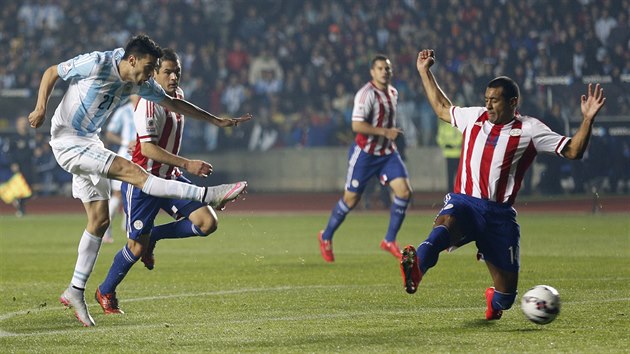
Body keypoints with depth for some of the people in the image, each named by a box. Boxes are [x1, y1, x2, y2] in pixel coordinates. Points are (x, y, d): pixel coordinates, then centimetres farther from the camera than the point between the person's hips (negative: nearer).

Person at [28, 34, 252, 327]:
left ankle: (76, 291, 10)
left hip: (89, 143, 9)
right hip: (67, 141, -9)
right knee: (130, 171, -21)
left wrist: (217, 120, 13)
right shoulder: (96, 64, -17)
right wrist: (41, 108, -20)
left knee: (100, 219, 4)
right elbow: (51, 73, -7)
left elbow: (171, 103, 14)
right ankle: (208, 195, -29)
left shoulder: (140, 83, 3)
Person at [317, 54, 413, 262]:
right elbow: (357, 125, -27)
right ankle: (326, 237, 24)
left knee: (404, 191, -10)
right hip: (365, 153, -7)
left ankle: (390, 241, 1)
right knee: (351, 199, 2)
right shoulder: (366, 94, -18)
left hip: (387, 152, 7)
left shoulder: (393, 93, 9)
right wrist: (384, 132, -27)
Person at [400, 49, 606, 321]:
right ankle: (416, 267, -70)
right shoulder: (474, 117, 13)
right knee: (446, 223, -40)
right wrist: (425, 72, 35)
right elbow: (442, 108, 33)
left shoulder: (529, 130, 4)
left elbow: (572, 151, 2)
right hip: (463, 203, 0)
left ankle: (494, 301, 42)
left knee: (506, 294, 3)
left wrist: (588, 119, -11)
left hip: (500, 214, 0)